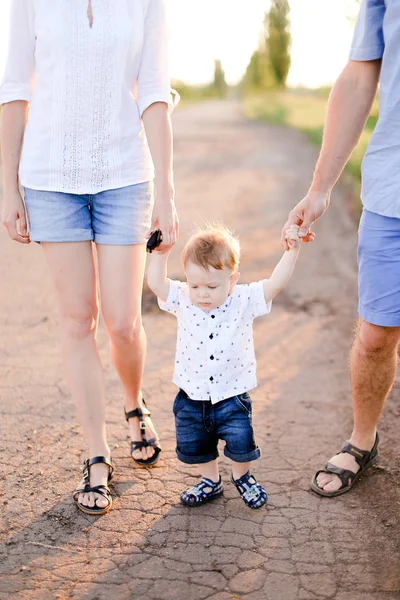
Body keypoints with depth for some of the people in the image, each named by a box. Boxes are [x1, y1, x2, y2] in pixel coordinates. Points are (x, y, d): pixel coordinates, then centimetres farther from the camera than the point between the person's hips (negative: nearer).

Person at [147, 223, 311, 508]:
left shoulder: (244, 301, -12)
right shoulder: (183, 301, -8)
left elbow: (276, 282, -17)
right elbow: (156, 283, -14)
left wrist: (292, 249, -24)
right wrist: (161, 252, -21)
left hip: (231, 397, -2)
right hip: (191, 399, 2)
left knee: (241, 444, -5)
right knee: (194, 447, 14)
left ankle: (243, 476, 28)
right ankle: (211, 481, 42)